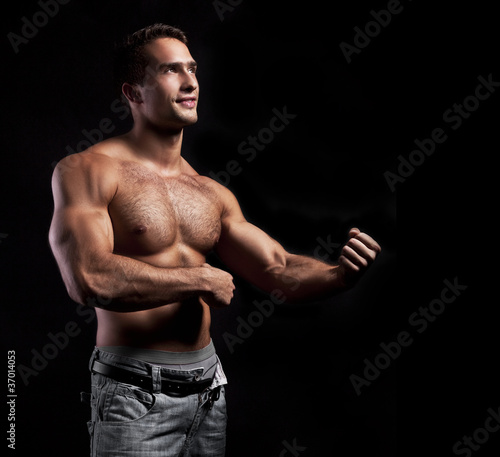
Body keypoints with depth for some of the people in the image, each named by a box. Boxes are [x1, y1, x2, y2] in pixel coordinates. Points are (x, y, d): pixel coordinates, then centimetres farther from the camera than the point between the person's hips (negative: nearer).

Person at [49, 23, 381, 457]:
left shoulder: (213, 194, 9)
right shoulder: (86, 171, -9)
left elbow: (279, 270, 9)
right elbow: (89, 279, -24)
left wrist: (341, 273, -12)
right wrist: (201, 279, -15)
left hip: (209, 384, 6)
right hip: (135, 391, -6)